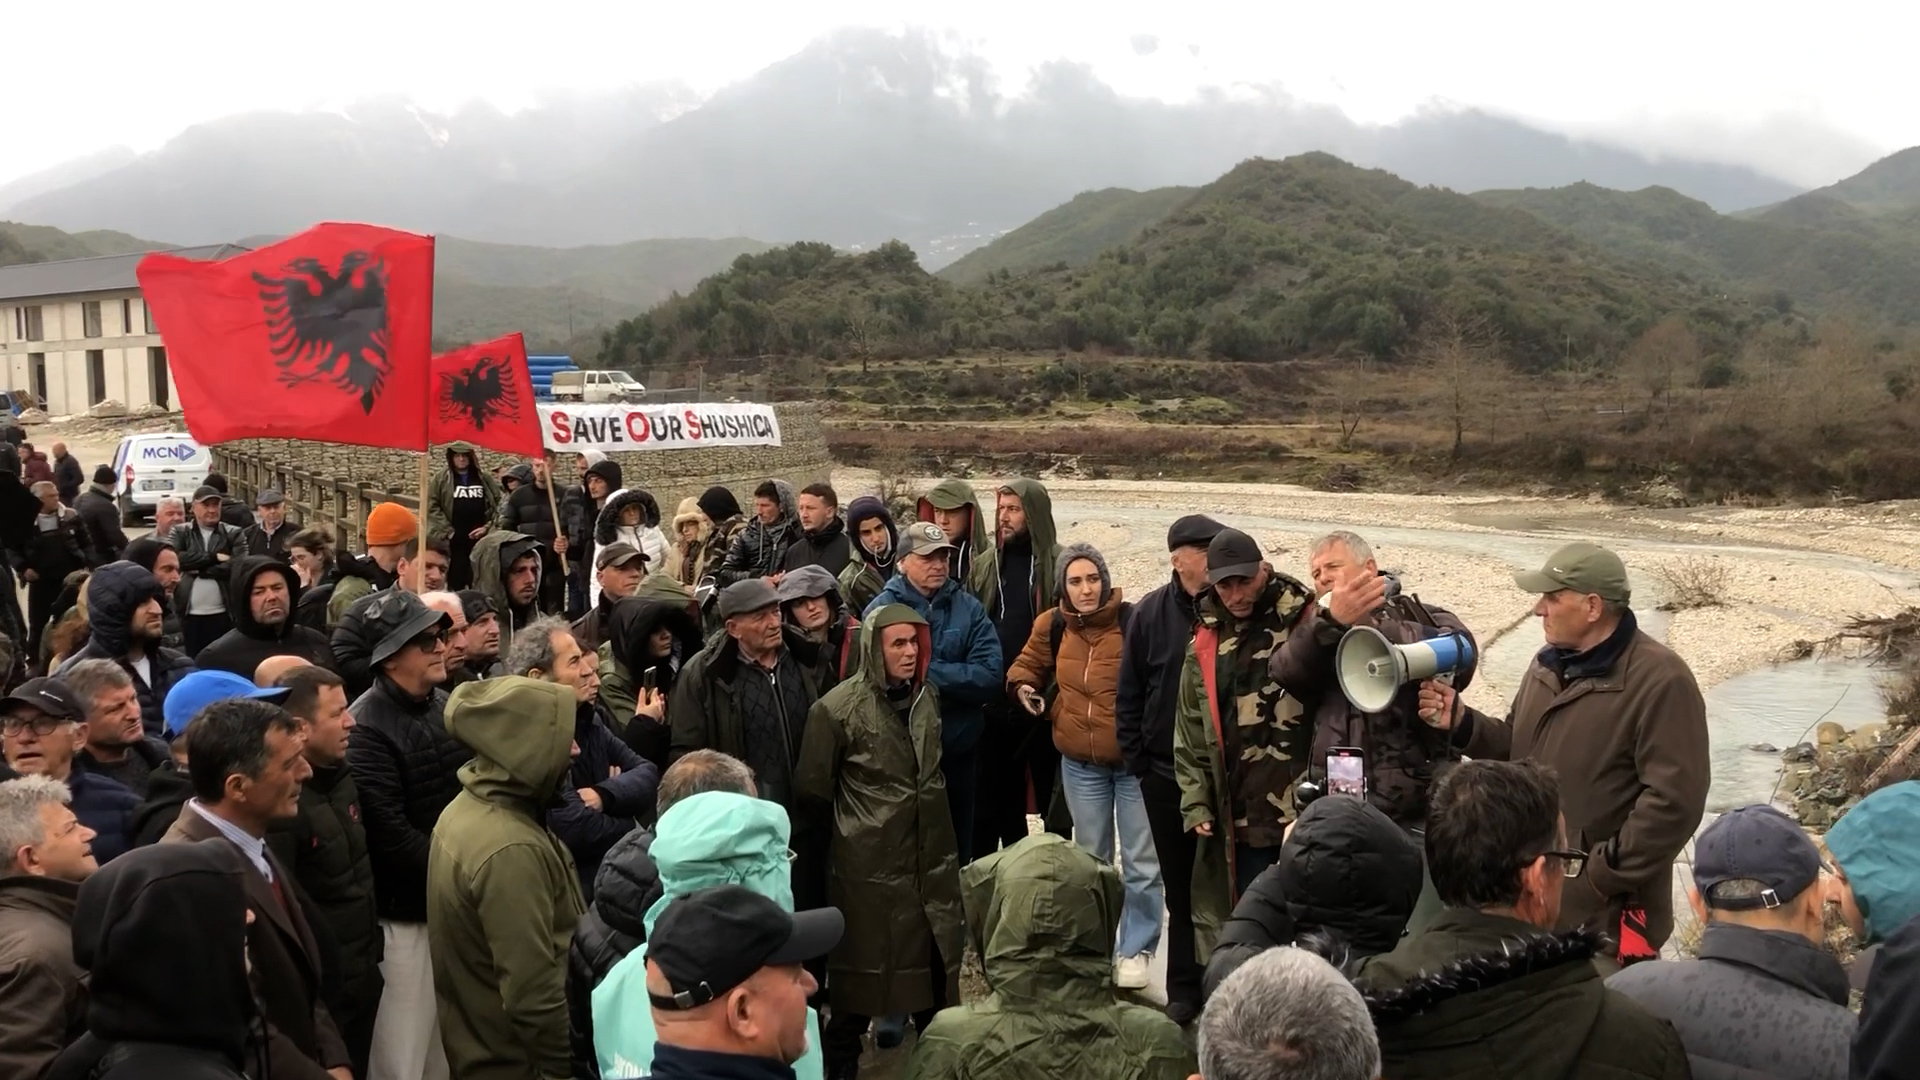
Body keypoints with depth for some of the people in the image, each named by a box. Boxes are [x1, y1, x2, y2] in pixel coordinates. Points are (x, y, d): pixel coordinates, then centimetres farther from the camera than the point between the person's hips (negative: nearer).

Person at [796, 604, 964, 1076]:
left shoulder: (927, 697, 5)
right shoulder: (838, 708, -14)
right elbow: (811, 790, -6)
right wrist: (852, 829, 5)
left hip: (931, 860, 5)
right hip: (868, 866, -5)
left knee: (936, 962, 16)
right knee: (866, 967, 8)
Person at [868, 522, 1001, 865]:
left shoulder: (968, 608, 0)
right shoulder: (882, 609, -5)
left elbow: (991, 674, -10)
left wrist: (927, 672, -17)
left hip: (958, 750, 2)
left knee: (957, 850, 16)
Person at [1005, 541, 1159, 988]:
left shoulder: (1133, 620, -17)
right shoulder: (1052, 625, -3)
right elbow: (1028, 663, 15)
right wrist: (1023, 686, -6)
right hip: (1080, 762, 4)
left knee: (1140, 862, 5)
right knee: (1091, 860, 19)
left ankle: (1135, 951, 21)